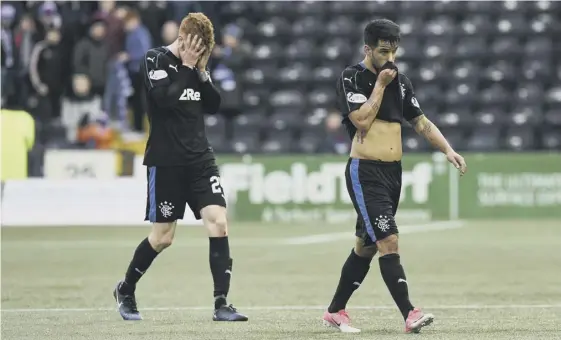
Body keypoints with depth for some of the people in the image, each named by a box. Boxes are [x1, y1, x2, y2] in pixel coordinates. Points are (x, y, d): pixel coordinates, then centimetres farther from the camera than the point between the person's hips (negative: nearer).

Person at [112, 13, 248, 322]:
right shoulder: (155, 59, -7)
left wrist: (202, 71, -1)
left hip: (200, 158, 5)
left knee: (218, 223, -10)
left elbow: (213, 106, 12)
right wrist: (186, 67, -14)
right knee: (162, 236, 1)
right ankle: (125, 290, 26)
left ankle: (221, 305, -9)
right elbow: (164, 98, -22)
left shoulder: (195, 64, 10)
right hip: (165, 161, -5)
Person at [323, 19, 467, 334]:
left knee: (366, 246, 13)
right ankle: (410, 314, -24)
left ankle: (336, 311, 25)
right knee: (388, 240, -17)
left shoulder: (401, 81, 12)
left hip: (393, 172, 7)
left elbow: (422, 121, 16)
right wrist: (380, 84, -12)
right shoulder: (352, 78, -6)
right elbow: (362, 120, -17)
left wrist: (448, 149, 4)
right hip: (365, 173, -7)